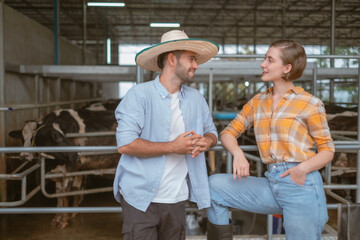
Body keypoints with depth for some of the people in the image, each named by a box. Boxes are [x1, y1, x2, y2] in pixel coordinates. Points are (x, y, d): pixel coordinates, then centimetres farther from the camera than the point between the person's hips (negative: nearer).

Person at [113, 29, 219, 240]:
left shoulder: (195, 98, 8)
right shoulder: (140, 95, -10)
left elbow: (212, 131, 18)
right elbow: (125, 144, -18)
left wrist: (207, 141, -6)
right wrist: (172, 147, -19)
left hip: (177, 199, 6)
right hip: (141, 198, -5)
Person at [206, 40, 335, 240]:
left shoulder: (310, 104, -3)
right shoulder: (258, 102, 12)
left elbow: (327, 150, 0)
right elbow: (228, 132, 11)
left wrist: (303, 168, -19)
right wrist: (237, 153, -11)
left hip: (302, 185, -4)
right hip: (271, 184, 5)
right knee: (214, 184, -5)